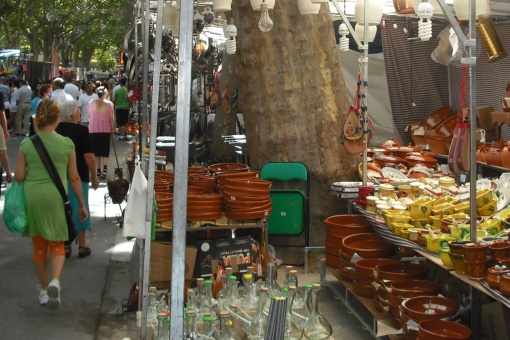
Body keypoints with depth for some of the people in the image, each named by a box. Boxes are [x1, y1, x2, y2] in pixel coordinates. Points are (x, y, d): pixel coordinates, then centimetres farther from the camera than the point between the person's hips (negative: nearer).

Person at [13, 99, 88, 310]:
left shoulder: (26, 144, -2)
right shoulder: (66, 144, -5)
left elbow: (18, 176, -1)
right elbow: (74, 178, -1)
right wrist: (82, 204, 8)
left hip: (32, 198, 2)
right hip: (56, 198, -1)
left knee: (38, 245, 16)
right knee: (57, 244, 10)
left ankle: (44, 290, 26)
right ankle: (55, 281, -15)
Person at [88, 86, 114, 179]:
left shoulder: (91, 103, -1)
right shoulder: (109, 104, -6)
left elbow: (89, 116, 7)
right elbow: (111, 118, -6)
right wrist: (113, 129, 3)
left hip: (93, 129, 1)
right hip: (105, 129, -1)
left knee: (95, 150, 10)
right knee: (105, 150, 5)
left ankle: (98, 170, 9)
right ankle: (105, 169, -11)